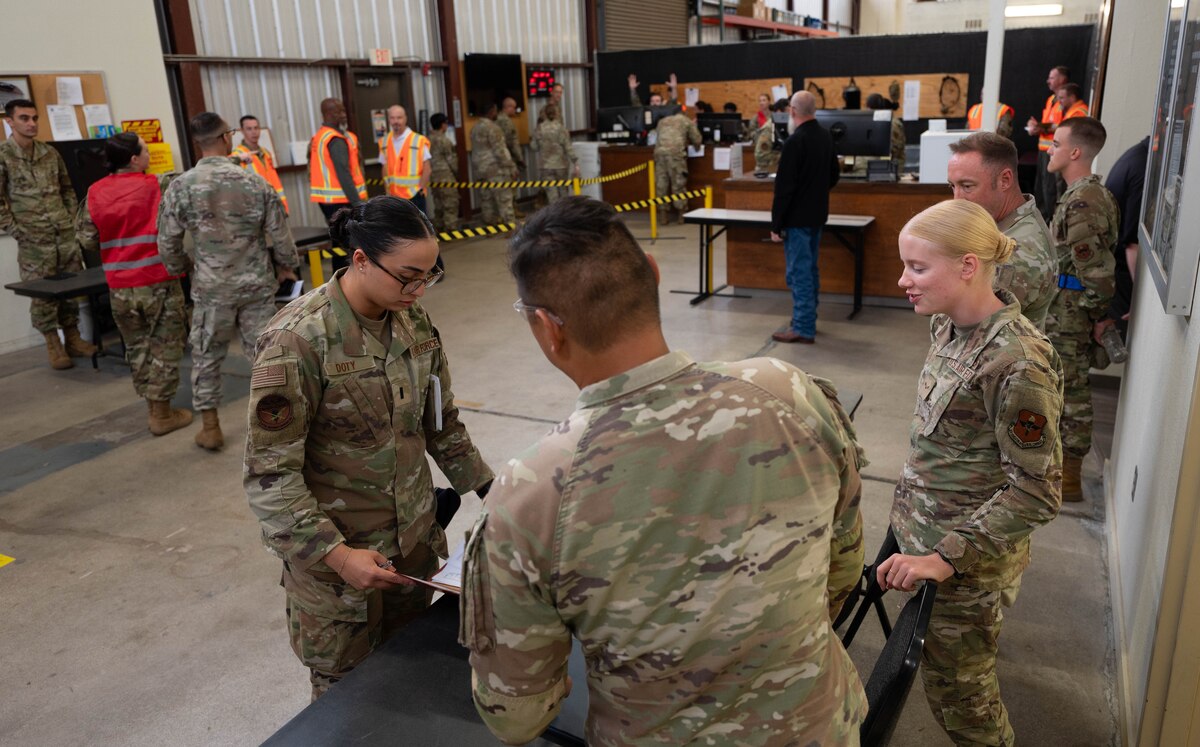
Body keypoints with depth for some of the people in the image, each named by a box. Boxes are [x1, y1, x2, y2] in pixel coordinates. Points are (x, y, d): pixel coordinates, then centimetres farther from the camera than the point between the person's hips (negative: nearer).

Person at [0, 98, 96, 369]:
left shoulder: (50, 153, 10)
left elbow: (67, 190, 17)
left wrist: (71, 220, 7)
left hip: (65, 233, 4)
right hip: (33, 239, -4)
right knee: (42, 291, 0)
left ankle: (73, 338, 19)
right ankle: (53, 345, 10)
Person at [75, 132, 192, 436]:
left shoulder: (95, 193, 4)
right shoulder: (159, 186, -9)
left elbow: (87, 240, 7)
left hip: (119, 288, 4)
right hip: (158, 282, -4)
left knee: (137, 347, 17)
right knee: (165, 347, 6)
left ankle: (153, 409, 25)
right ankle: (162, 414, 12)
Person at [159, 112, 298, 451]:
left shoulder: (180, 187, -8)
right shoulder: (254, 182, -8)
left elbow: (167, 243, -4)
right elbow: (280, 235, -4)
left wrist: (180, 269, 16)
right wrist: (285, 265, 14)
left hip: (212, 288, 0)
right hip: (257, 284, 1)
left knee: (206, 356, 13)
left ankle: (210, 428, 22)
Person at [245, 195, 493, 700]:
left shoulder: (412, 319, -3)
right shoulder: (298, 340, -22)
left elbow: (441, 421, 10)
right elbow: (270, 474, -19)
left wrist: (486, 488, 8)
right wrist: (336, 554, -24)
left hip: (414, 542, 5)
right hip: (334, 551, -5)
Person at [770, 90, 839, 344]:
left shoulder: (795, 141, -18)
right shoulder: (826, 137, 7)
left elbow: (784, 187, -19)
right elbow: (833, 176, 17)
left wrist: (776, 225, -15)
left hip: (797, 218, -8)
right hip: (817, 215, 8)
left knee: (799, 273, -4)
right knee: (810, 269, 17)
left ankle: (803, 329, -1)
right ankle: (808, 319, 28)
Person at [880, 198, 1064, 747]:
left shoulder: (1018, 364, -28)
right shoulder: (946, 324, -2)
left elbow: (1037, 493, -23)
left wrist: (944, 557, -25)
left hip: (969, 558, -7)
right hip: (923, 531, 7)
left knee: (956, 688, 11)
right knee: (944, 674, 26)